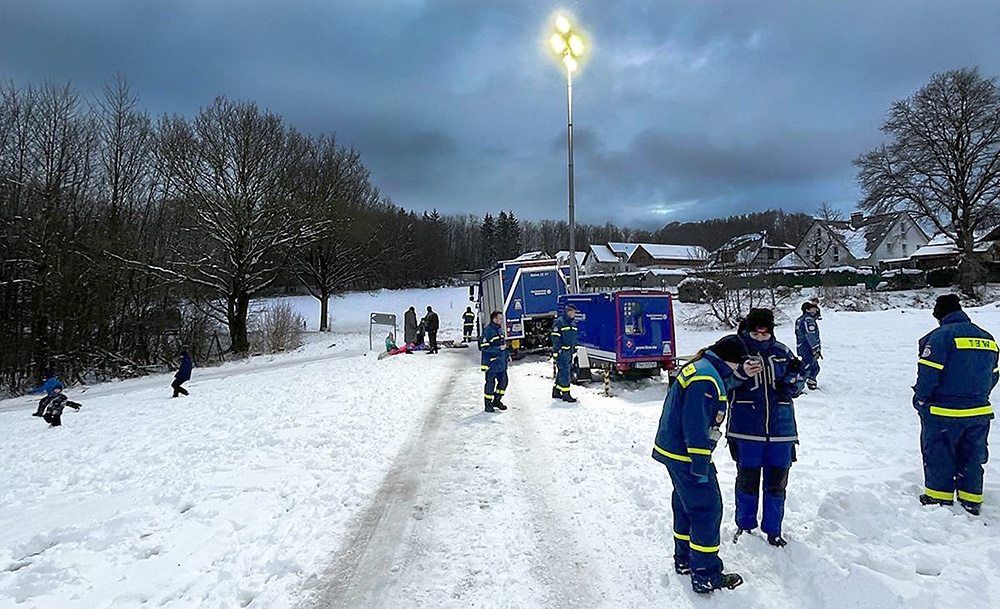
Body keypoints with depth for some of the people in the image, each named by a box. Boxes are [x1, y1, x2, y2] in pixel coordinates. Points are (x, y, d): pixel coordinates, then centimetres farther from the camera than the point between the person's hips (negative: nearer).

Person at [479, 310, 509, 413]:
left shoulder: (499, 330, 13)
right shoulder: (488, 331, -16)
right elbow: (484, 347, -21)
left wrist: (506, 354, 16)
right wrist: (499, 348, -21)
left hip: (501, 363, 9)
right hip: (491, 363, -8)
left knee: (503, 381, 12)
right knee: (490, 383, 0)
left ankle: (497, 400, 29)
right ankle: (488, 405, 12)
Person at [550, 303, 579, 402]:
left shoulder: (573, 323, 16)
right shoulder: (559, 322, -11)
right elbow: (555, 337, -14)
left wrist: (574, 349, 22)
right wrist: (556, 351, -18)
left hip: (569, 352, 8)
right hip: (561, 352, -8)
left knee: (561, 372, 14)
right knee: (564, 373, -10)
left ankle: (556, 391, 23)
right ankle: (566, 394, -8)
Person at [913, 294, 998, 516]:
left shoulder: (941, 335, -15)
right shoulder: (987, 339, 9)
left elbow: (928, 373, -17)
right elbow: (992, 376, 15)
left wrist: (921, 400, -4)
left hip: (943, 413, -6)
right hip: (979, 412, 7)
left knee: (938, 455, 7)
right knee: (972, 456, 17)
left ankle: (939, 498, 14)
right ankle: (971, 500, 24)